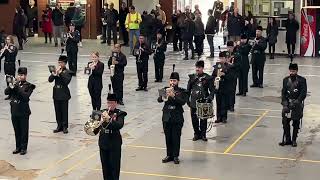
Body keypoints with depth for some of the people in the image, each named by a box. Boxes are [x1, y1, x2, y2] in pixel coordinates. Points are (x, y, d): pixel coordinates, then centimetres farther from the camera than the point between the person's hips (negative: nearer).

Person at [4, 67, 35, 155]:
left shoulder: (29, 86, -6)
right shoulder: (15, 83, 7)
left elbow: (26, 96, -21)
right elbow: (6, 92, -2)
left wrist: (18, 87, -23)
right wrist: (11, 87, -21)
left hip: (23, 112, -4)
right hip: (14, 111, 4)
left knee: (24, 130, 4)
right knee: (17, 130, 13)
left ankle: (24, 148, 13)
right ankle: (18, 147, 24)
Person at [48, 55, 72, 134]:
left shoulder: (68, 72, -5)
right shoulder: (55, 70, 7)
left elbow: (67, 81, -20)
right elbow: (50, 80, -2)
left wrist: (60, 73, -22)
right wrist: (54, 74, -20)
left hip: (64, 94, -4)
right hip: (56, 93, 5)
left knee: (64, 111, 1)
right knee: (57, 111, 10)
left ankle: (65, 127, 9)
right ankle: (59, 126, 19)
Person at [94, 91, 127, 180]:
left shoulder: (119, 114, -6)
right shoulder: (103, 112, 7)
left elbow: (119, 125, -24)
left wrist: (108, 119, -34)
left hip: (114, 143, -4)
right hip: (103, 142, 4)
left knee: (114, 166, 0)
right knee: (105, 166, 12)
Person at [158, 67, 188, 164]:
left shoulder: (182, 91, 0)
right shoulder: (166, 89, 7)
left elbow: (183, 102, -16)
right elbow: (159, 99, -5)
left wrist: (173, 96, -27)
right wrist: (164, 96, -26)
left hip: (177, 118, -2)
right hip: (166, 117, 3)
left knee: (176, 137, 1)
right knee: (168, 137, 9)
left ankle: (175, 156, 11)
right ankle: (169, 155, 20)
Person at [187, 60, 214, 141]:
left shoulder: (208, 78, -1)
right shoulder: (192, 77, 6)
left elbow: (212, 90, 0)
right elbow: (188, 89, 11)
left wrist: (210, 97, -17)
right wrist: (187, 99, 7)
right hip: (193, 102, 2)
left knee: (203, 119, 4)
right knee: (194, 118, 6)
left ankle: (203, 134, 18)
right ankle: (197, 134, 22)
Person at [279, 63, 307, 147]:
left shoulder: (302, 80, -4)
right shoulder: (286, 80, 6)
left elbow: (303, 93, -9)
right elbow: (283, 92, 5)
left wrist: (297, 102, -19)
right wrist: (285, 103, -6)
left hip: (297, 104, -3)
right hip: (287, 103, 3)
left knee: (296, 123, 4)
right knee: (285, 122, 0)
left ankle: (294, 140, 15)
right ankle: (287, 139, 13)